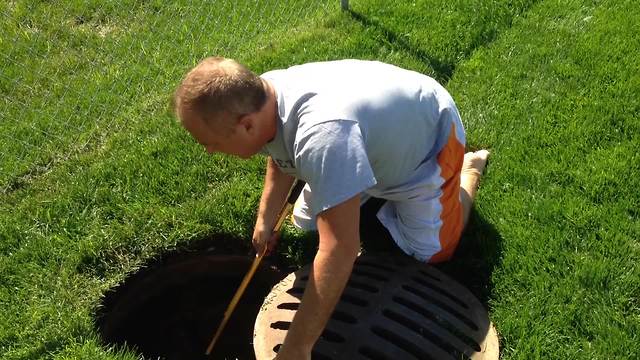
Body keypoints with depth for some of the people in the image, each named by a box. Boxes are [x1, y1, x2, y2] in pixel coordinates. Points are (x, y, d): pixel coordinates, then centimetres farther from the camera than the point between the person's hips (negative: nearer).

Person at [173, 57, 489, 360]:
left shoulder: (323, 134, -49)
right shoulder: (258, 96, -21)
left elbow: (339, 251, -49)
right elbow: (280, 157, 4)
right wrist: (265, 221, 2)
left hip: (427, 133, -6)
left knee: (429, 252, -6)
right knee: (306, 222, 8)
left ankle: (469, 168, 17)